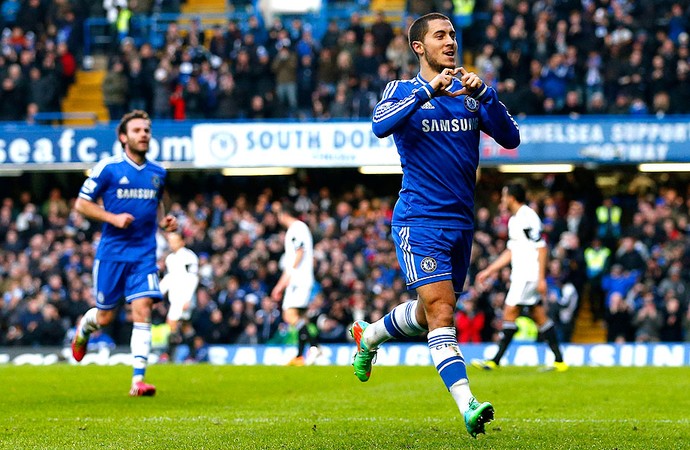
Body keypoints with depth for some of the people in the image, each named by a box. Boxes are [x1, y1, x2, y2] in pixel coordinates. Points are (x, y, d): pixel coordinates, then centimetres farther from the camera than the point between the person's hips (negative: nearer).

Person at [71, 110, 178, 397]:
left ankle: (138, 380, -14)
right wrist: (113, 218, -16)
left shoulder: (158, 173, 8)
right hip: (112, 252, -2)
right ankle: (84, 328, 44)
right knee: (105, 317, 6)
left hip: (144, 255, 2)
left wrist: (163, 221, 6)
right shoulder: (108, 168, -6)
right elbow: (82, 204, -3)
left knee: (142, 310, -13)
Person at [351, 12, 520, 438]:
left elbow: (511, 138, -2)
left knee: (429, 314, 17)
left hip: (461, 223, 5)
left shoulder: (471, 93, 10)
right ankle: (468, 406, -27)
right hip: (419, 222, -5)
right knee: (441, 312, -18)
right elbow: (381, 125, -21)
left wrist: (484, 93, -16)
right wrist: (430, 90, -26)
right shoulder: (403, 90, 1)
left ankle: (368, 336, 46)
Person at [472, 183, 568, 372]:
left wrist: (541, 278, -20)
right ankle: (559, 361, 8)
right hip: (520, 276, 10)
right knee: (539, 317, 8)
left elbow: (542, 248, -17)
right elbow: (510, 251, 25)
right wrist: (488, 271, 24)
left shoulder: (528, 217, -13)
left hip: (528, 276, -10)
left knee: (509, 314, -8)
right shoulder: (514, 220, 18)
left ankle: (495, 361, -7)